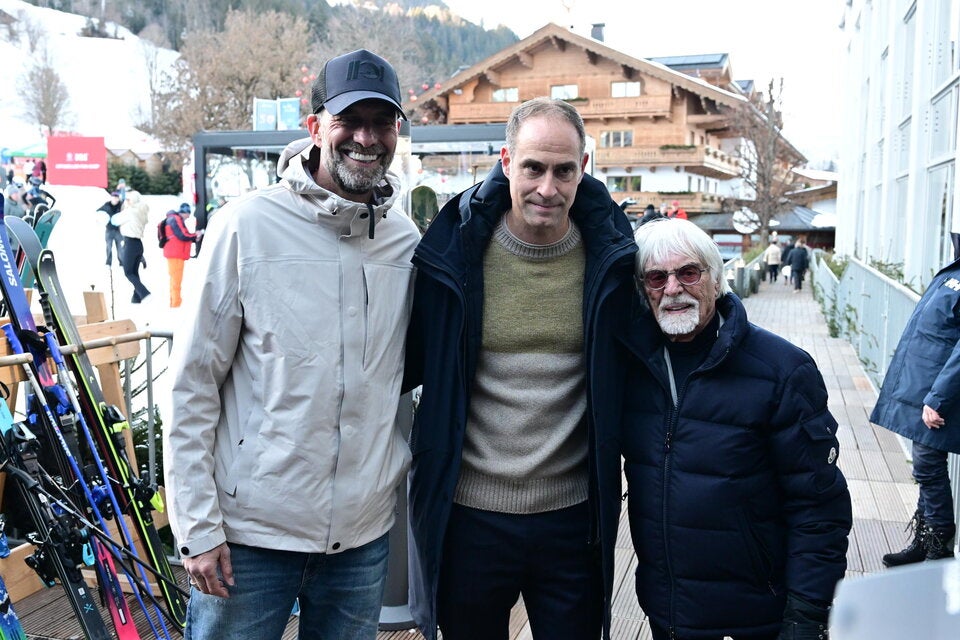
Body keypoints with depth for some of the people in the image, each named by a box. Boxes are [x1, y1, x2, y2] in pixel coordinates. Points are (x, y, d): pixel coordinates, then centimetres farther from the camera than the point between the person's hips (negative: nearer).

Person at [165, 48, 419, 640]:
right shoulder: (249, 225, -10)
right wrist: (198, 525, -9)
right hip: (250, 531, -3)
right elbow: (193, 386, -8)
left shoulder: (409, 242, 0)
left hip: (365, 535, 4)